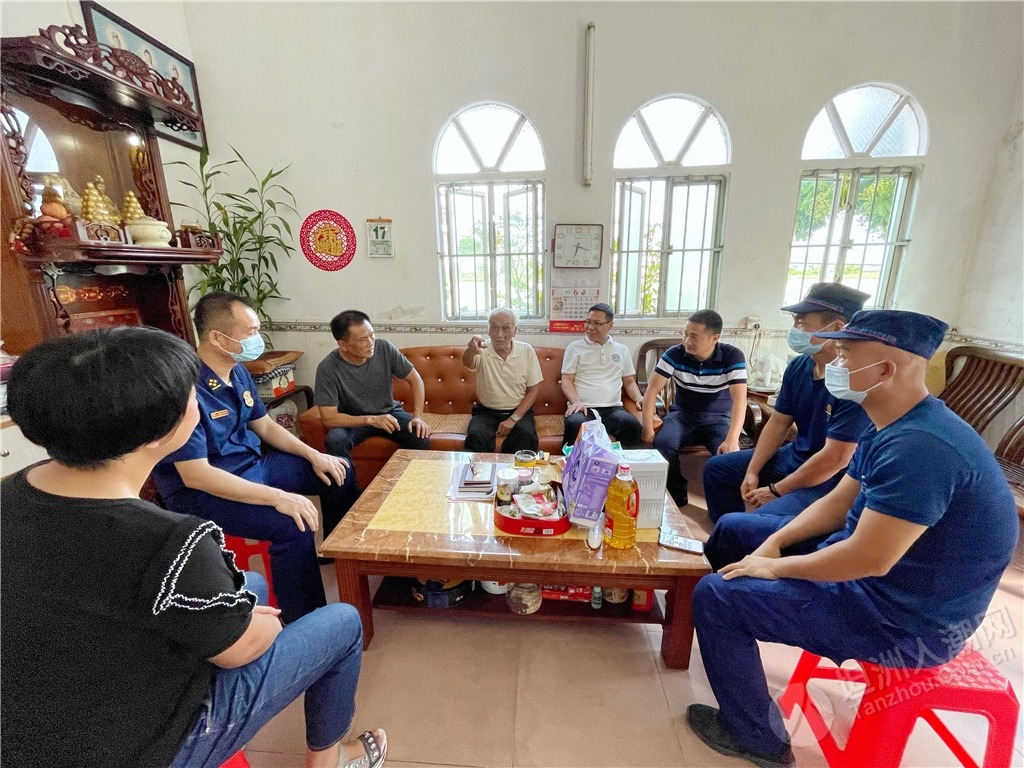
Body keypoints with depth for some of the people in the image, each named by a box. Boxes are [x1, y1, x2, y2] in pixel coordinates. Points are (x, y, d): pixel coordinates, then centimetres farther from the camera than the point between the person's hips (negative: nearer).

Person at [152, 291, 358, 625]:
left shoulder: (238, 372, 0)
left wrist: (313, 455, -2)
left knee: (340, 473, 8)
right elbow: (195, 475, -29)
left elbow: (265, 426, 11)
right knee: (292, 526, -31)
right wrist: (277, 497, -33)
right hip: (200, 492, -8)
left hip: (252, 466, 9)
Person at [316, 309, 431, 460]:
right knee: (334, 441, -33)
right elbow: (329, 418, -22)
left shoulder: (384, 348, -17)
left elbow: (415, 380, -7)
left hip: (389, 412, 2)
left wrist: (418, 416, -19)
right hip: (352, 420, -1)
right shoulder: (327, 368, -22)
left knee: (421, 437, -24)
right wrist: (371, 419, -32)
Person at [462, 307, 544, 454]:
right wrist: (471, 350, -57)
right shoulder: (482, 351, -8)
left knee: (526, 436, -29)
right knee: (475, 435, -28)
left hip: (519, 411, 1)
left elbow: (533, 390, -1)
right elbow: (467, 362, -31)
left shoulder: (527, 350, -4)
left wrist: (513, 419, -11)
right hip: (486, 412, 0)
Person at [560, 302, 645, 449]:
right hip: (583, 408, -2)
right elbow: (566, 380, 5)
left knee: (632, 425, -31)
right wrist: (576, 402, -13)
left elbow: (629, 381, 24)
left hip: (613, 408, 2)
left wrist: (639, 397, 2)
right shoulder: (575, 348, 12)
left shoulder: (622, 350, 21)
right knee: (575, 424, -37)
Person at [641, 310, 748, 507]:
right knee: (662, 443, -29)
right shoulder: (674, 354, -12)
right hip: (682, 415, 1)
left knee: (728, 453, -31)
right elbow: (651, 391, -13)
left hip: (718, 419, -1)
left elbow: (739, 399, -21)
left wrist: (732, 439, -34)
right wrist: (648, 429, -23)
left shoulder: (733, 356, -15)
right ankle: (676, 497, -5)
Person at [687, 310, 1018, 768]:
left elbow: (868, 559, -32)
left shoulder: (919, 446, -31)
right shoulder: (892, 427, 3)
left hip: (904, 620, -9)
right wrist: (774, 542, -5)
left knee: (715, 596, -14)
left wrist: (775, 567, -17)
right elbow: (837, 502, 7)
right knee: (734, 528, 12)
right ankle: (733, 632, 33)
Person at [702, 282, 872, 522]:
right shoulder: (798, 366, -2)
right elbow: (778, 422, 5)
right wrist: (752, 472, -3)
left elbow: (835, 459, -27)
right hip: (794, 457, 8)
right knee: (716, 468, 11)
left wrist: (776, 490, -18)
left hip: (832, 479, -8)